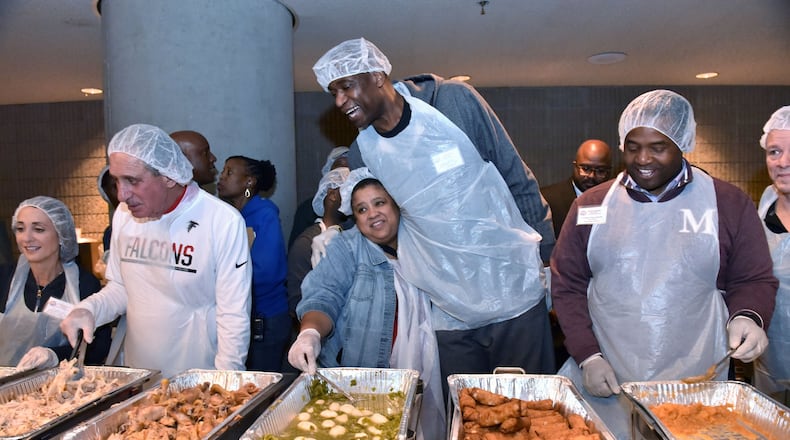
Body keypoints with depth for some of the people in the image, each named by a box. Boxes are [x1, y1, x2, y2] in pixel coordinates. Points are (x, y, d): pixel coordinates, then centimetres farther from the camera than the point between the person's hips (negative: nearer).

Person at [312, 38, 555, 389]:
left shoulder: (454, 102, -9)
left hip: (516, 293, -2)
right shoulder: (363, 154, -1)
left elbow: (517, 179, -3)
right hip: (449, 315, 2)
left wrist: (549, 257, -1)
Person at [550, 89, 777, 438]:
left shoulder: (730, 205, 1)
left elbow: (754, 281, 8)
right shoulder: (591, 205, 2)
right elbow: (567, 284, 3)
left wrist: (748, 316, -15)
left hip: (694, 384, 0)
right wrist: (587, 356, -5)